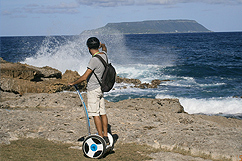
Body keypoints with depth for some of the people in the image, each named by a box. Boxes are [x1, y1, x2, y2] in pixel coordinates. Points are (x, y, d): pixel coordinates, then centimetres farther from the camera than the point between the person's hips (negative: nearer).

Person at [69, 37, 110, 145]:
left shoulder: (94, 60, -21)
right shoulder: (103, 54, 2)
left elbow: (85, 77, -21)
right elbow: (104, 48, 29)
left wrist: (73, 83, -9)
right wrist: (102, 45, 49)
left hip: (93, 90, -9)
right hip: (101, 88, 9)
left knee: (95, 114, -5)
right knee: (102, 113, 11)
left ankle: (102, 139, -5)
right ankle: (106, 137, 16)